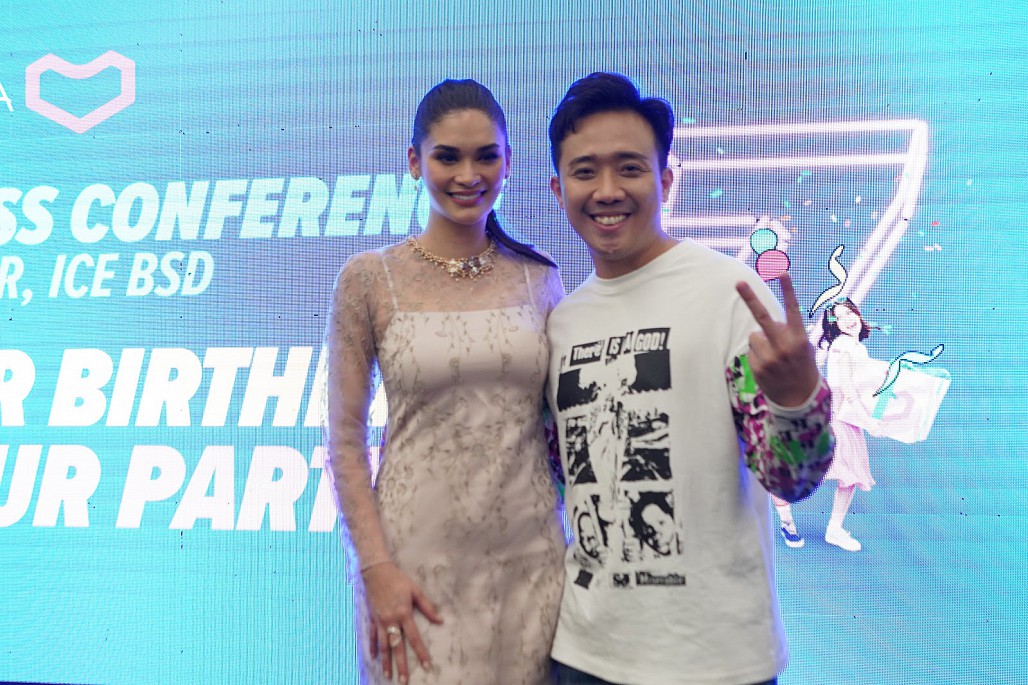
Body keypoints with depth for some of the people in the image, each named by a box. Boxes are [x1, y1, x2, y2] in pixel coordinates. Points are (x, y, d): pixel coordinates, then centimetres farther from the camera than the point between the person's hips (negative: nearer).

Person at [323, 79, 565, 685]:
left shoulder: (539, 278, 3)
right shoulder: (370, 280, -3)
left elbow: (563, 415, 12)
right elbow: (346, 441, -3)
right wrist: (376, 568, -10)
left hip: (530, 558, 2)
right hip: (417, 561, -2)